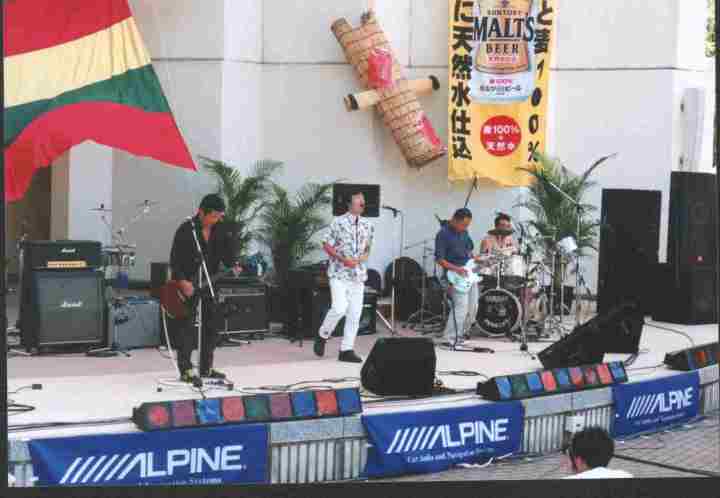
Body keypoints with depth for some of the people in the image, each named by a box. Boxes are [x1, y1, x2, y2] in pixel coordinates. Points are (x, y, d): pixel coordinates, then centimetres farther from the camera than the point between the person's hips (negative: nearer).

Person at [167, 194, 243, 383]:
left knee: (212, 325, 7)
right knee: (186, 327, -8)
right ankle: (185, 371, -3)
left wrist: (233, 266, -14)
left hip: (209, 284, 6)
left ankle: (206, 368, 17)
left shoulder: (221, 230, 1)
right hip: (187, 285, -6)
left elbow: (227, 253, 6)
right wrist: (182, 282, -23)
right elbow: (174, 261, -13)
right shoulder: (186, 230, -14)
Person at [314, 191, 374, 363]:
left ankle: (347, 350, 9)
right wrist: (343, 259, -16)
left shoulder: (367, 225, 9)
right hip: (339, 273, -5)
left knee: (355, 313, 2)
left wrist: (362, 258, -3)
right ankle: (322, 336, 9)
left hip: (358, 275, 5)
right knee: (340, 308, -17)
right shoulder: (338, 222, -6)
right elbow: (327, 245, -5)